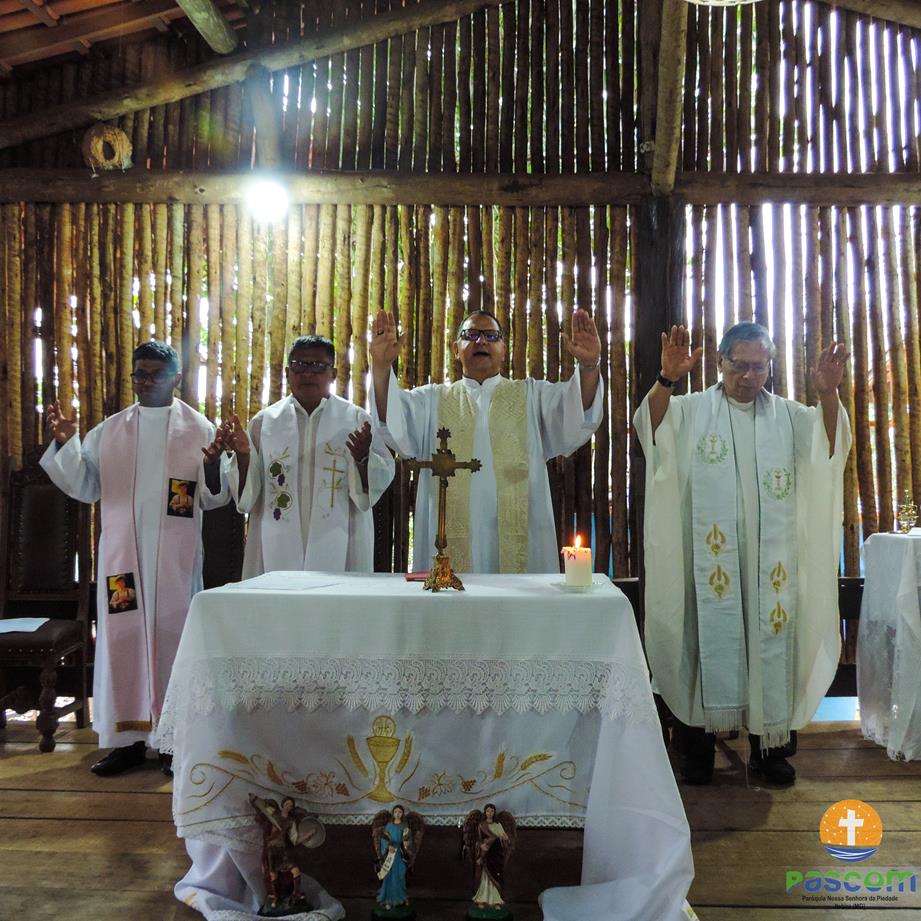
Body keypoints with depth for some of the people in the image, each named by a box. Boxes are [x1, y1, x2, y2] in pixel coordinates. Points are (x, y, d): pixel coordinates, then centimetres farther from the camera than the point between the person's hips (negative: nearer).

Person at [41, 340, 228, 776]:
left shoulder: (199, 428, 2)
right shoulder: (109, 429, 10)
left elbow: (214, 499, -2)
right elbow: (85, 487, 7)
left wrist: (215, 468, -23)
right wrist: (66, 444, -6)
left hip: (175, 556, -2)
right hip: (121, 552, 3)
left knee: (172, 638, 3)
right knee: (122, 638, 5)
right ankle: (128, 737, 17)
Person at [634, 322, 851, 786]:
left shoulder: (788, 415, 12)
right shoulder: (691, 410, 3)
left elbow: (830, 444, -3)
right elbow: (649, 427, -15)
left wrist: (828, 394, -21)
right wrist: (666, 379, -32)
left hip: (770, 560, 3)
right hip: (710, 557, -2)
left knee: (770, 643, 7)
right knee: (710, 642, 2)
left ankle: (770, 745, 21)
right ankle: (698, 745, 14)